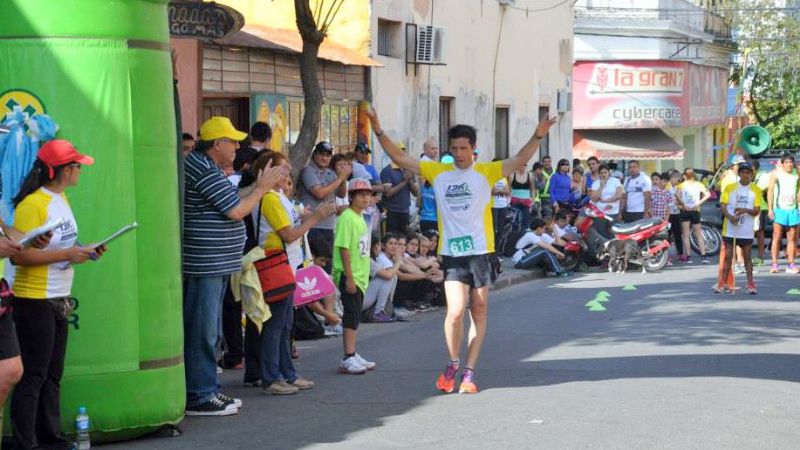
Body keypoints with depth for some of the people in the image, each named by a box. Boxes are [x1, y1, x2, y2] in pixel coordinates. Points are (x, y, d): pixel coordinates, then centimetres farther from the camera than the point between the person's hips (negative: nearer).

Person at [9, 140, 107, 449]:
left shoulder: (61, 200, 12)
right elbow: (19, 255, -23)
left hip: (58, 301, 9)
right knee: (33, 376, -4)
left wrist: (83, 252, 4)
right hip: (34, 300, -9)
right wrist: (66, 254, -22)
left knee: (52, 375, 15)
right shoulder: (32, 204, -17)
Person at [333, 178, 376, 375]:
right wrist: (349, 277, -21)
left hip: (360, 276, 9)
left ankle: (352, 356, 19)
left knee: (354, 317, 13)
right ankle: (348, 359, -7)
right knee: (352, 316, -9)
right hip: (349, 276, -9)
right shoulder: (347, 218, -14)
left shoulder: (360, 218, 14)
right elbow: (344, 248, -19)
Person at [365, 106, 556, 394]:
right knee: (455, 311, -13)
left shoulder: (486, 172, 0)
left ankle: (469, 372, 17)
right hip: (451, 254, 0)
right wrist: (378, 132, -7)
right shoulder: (438, 173, 5)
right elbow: (400, 159, 4)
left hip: (481, 252, 0)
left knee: (479, 314, 7)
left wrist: (538, 137, -28)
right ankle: (453, 363, 11)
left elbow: (520, 160, -11)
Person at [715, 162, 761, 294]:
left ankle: (750, 284, 4)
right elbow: (723, 205, -1)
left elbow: (757, 210, 0)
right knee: (727, 256, 2)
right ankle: (721, 284, 5)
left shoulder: (756, 190, 5)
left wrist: (745, 210, -20)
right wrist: (730, 217, -20)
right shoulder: (729, 188, 6)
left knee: (747, 257, 3)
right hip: (730, 228, 0)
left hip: (747, 230, 0)